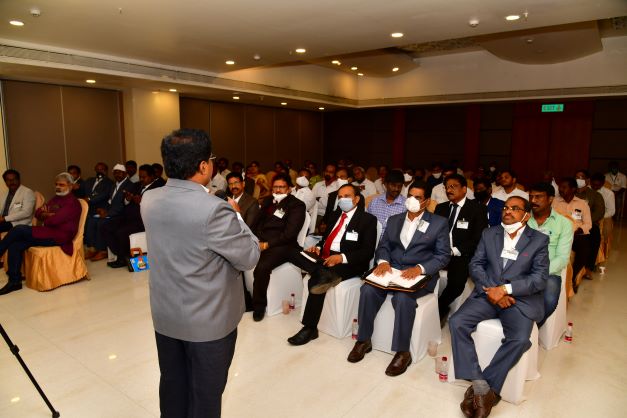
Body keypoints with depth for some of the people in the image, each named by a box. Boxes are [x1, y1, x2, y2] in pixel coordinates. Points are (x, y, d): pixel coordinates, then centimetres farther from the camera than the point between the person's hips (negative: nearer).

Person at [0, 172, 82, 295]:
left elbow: (54, 220, -19)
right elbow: (38, 213, 15)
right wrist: (46, 214, -7)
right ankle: (15, 281, -6)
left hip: (59, 236, -9)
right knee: (15, 246, -9)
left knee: (19, 229, -17)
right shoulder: (55, 199, 21)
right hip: (48, 233, 9)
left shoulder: (73, 203, -10)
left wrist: (45, 217, 3)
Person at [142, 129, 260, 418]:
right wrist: (234, 215, -5)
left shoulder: (148, 200, -6)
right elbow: (249, 257, -17)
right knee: (206, 393, 14)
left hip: (165, 315, 6)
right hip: (208, 320, -6)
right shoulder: (214, 209, -27)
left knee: (172, 383, 24)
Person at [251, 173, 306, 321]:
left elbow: (290, 233, -11)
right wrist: (257, 240, -4)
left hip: (281, 245, -6)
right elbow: (258, 222, 16)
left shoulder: (296, 205, -2)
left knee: (261, 268, -31)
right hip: (261, 241, 6)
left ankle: (259, 305, -8)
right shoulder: (267, 201, 18)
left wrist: (267, 244, -16)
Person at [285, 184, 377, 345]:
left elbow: (368, 252, -10)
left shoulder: (368, 219, -1)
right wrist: (318, 247, -1)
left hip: (349, 264, -7)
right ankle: (323, 273, -36)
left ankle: (310, 328, -16)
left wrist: (342, 257, -24)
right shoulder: (335, 215, 20)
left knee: (315, 282, -31)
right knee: (292, 252, -14)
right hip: (325, 258, 7)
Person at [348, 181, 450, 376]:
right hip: (391, 269, 4)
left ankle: (403, 352, -18)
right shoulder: (394, 220, 17)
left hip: (421, 274, -3)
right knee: (368, 290, -24)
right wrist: (383, 261, -10)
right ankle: (364, 340, -7)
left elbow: (443, 255, -3)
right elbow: (383, 246, 13)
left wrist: (420, 268, -20)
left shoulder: (439, 223, 4)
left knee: (403, 297, -34)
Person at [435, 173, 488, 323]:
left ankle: (439, 307, -5)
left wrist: (454, 251, -15)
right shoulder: (441, 208, 16)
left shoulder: (478, 209, 1)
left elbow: (478, 239, -7)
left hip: (461, 256, -4)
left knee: (456, 281, -31)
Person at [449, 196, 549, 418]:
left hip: (520, 299, -2)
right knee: (456, 323, -22)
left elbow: (540, 278, -4)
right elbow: (475, 265, 7)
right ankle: (481, 387, -16)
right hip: (487, 293, 2)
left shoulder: (539, 240, 5)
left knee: (520, 339, -30)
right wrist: (491, 290, -10)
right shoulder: (489, 233, 13)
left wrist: (505, 289, -16)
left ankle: (482, 389, -14)